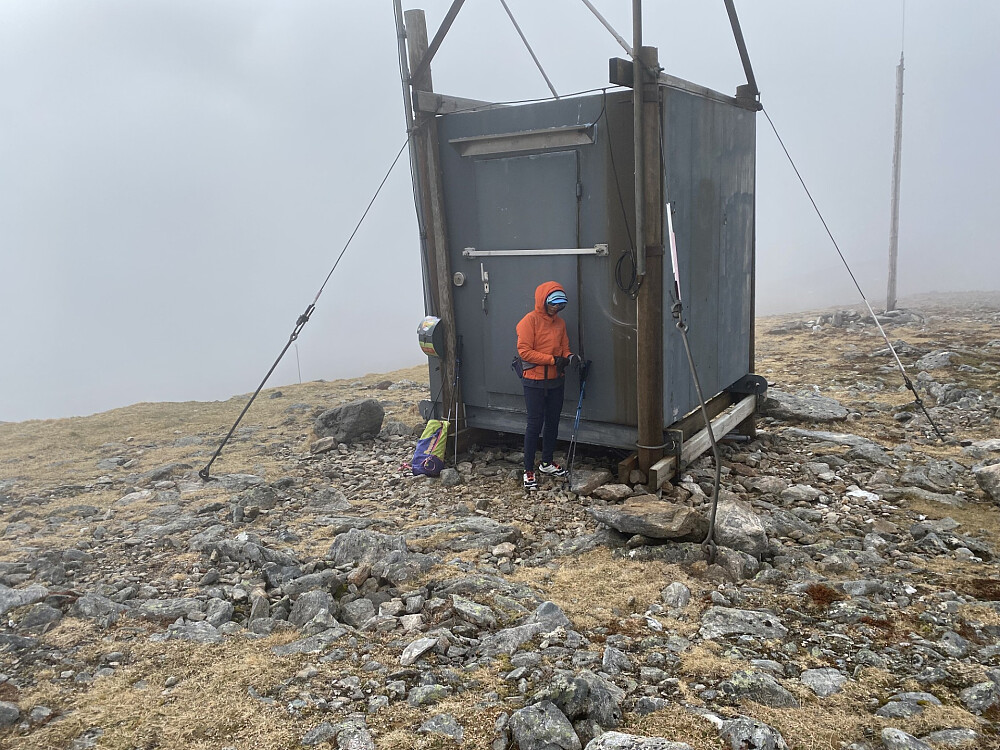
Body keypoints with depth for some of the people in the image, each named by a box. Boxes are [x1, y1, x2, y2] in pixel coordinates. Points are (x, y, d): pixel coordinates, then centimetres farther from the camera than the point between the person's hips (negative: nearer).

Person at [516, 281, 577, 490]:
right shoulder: (530, 320, -10)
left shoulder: (560, 322, 10)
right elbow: (524, 351, -17)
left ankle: (547, 463, 30)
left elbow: (564, 347, 14)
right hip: (535, 382, -6)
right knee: (535, 424, -4)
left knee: (553, 423, 14)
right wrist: (552, 360, -20)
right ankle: (529, 471, 4)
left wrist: (569, 356, -10)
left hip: (556, 381, 7)